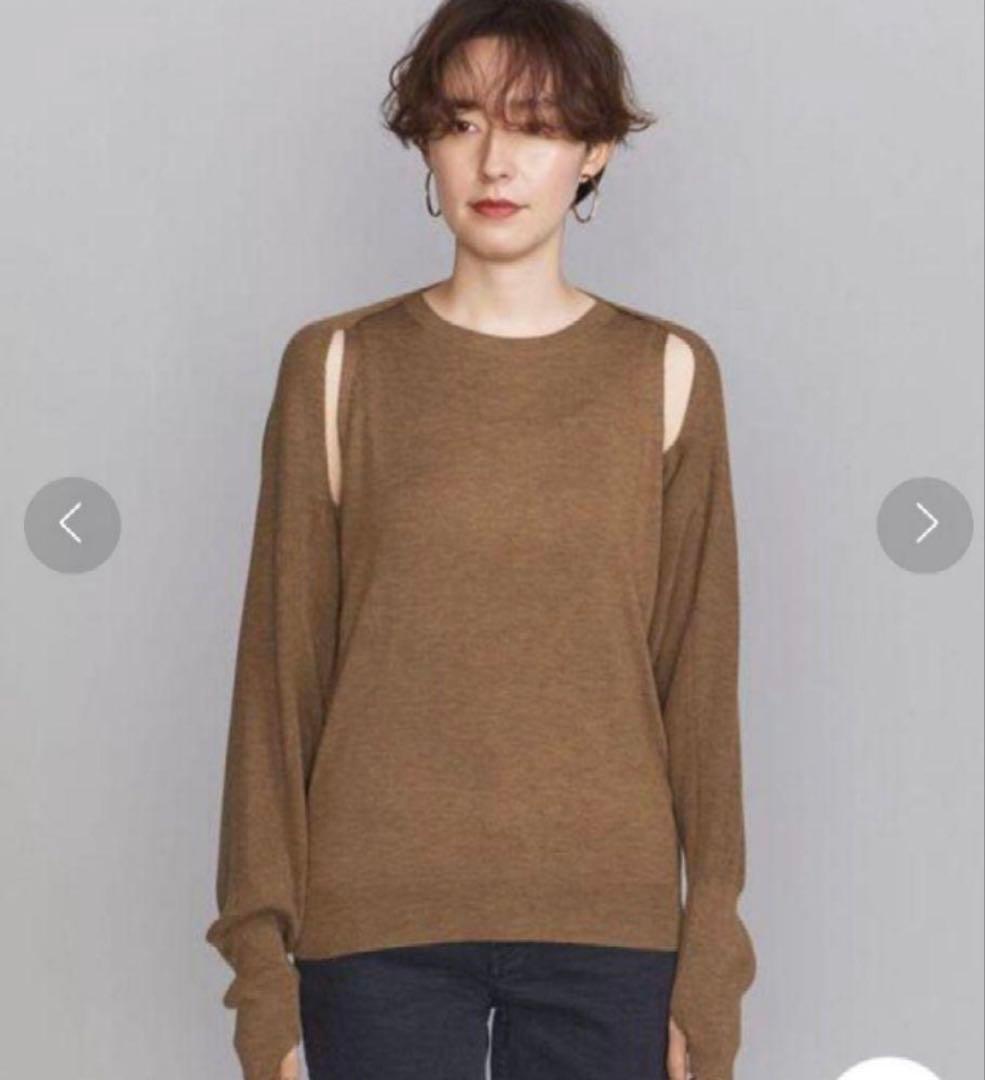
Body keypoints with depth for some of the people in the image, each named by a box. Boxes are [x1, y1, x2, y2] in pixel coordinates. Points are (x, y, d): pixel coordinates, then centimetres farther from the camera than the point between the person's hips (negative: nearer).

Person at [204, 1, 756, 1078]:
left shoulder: (668, 373, 4)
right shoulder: (336, 368, 2)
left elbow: (700, 680, 4)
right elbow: (281, 669, 3)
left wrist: (709, 976, 1)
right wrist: (263, 956, 0)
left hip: (609, 921, 1)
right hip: (378, 918, 0)